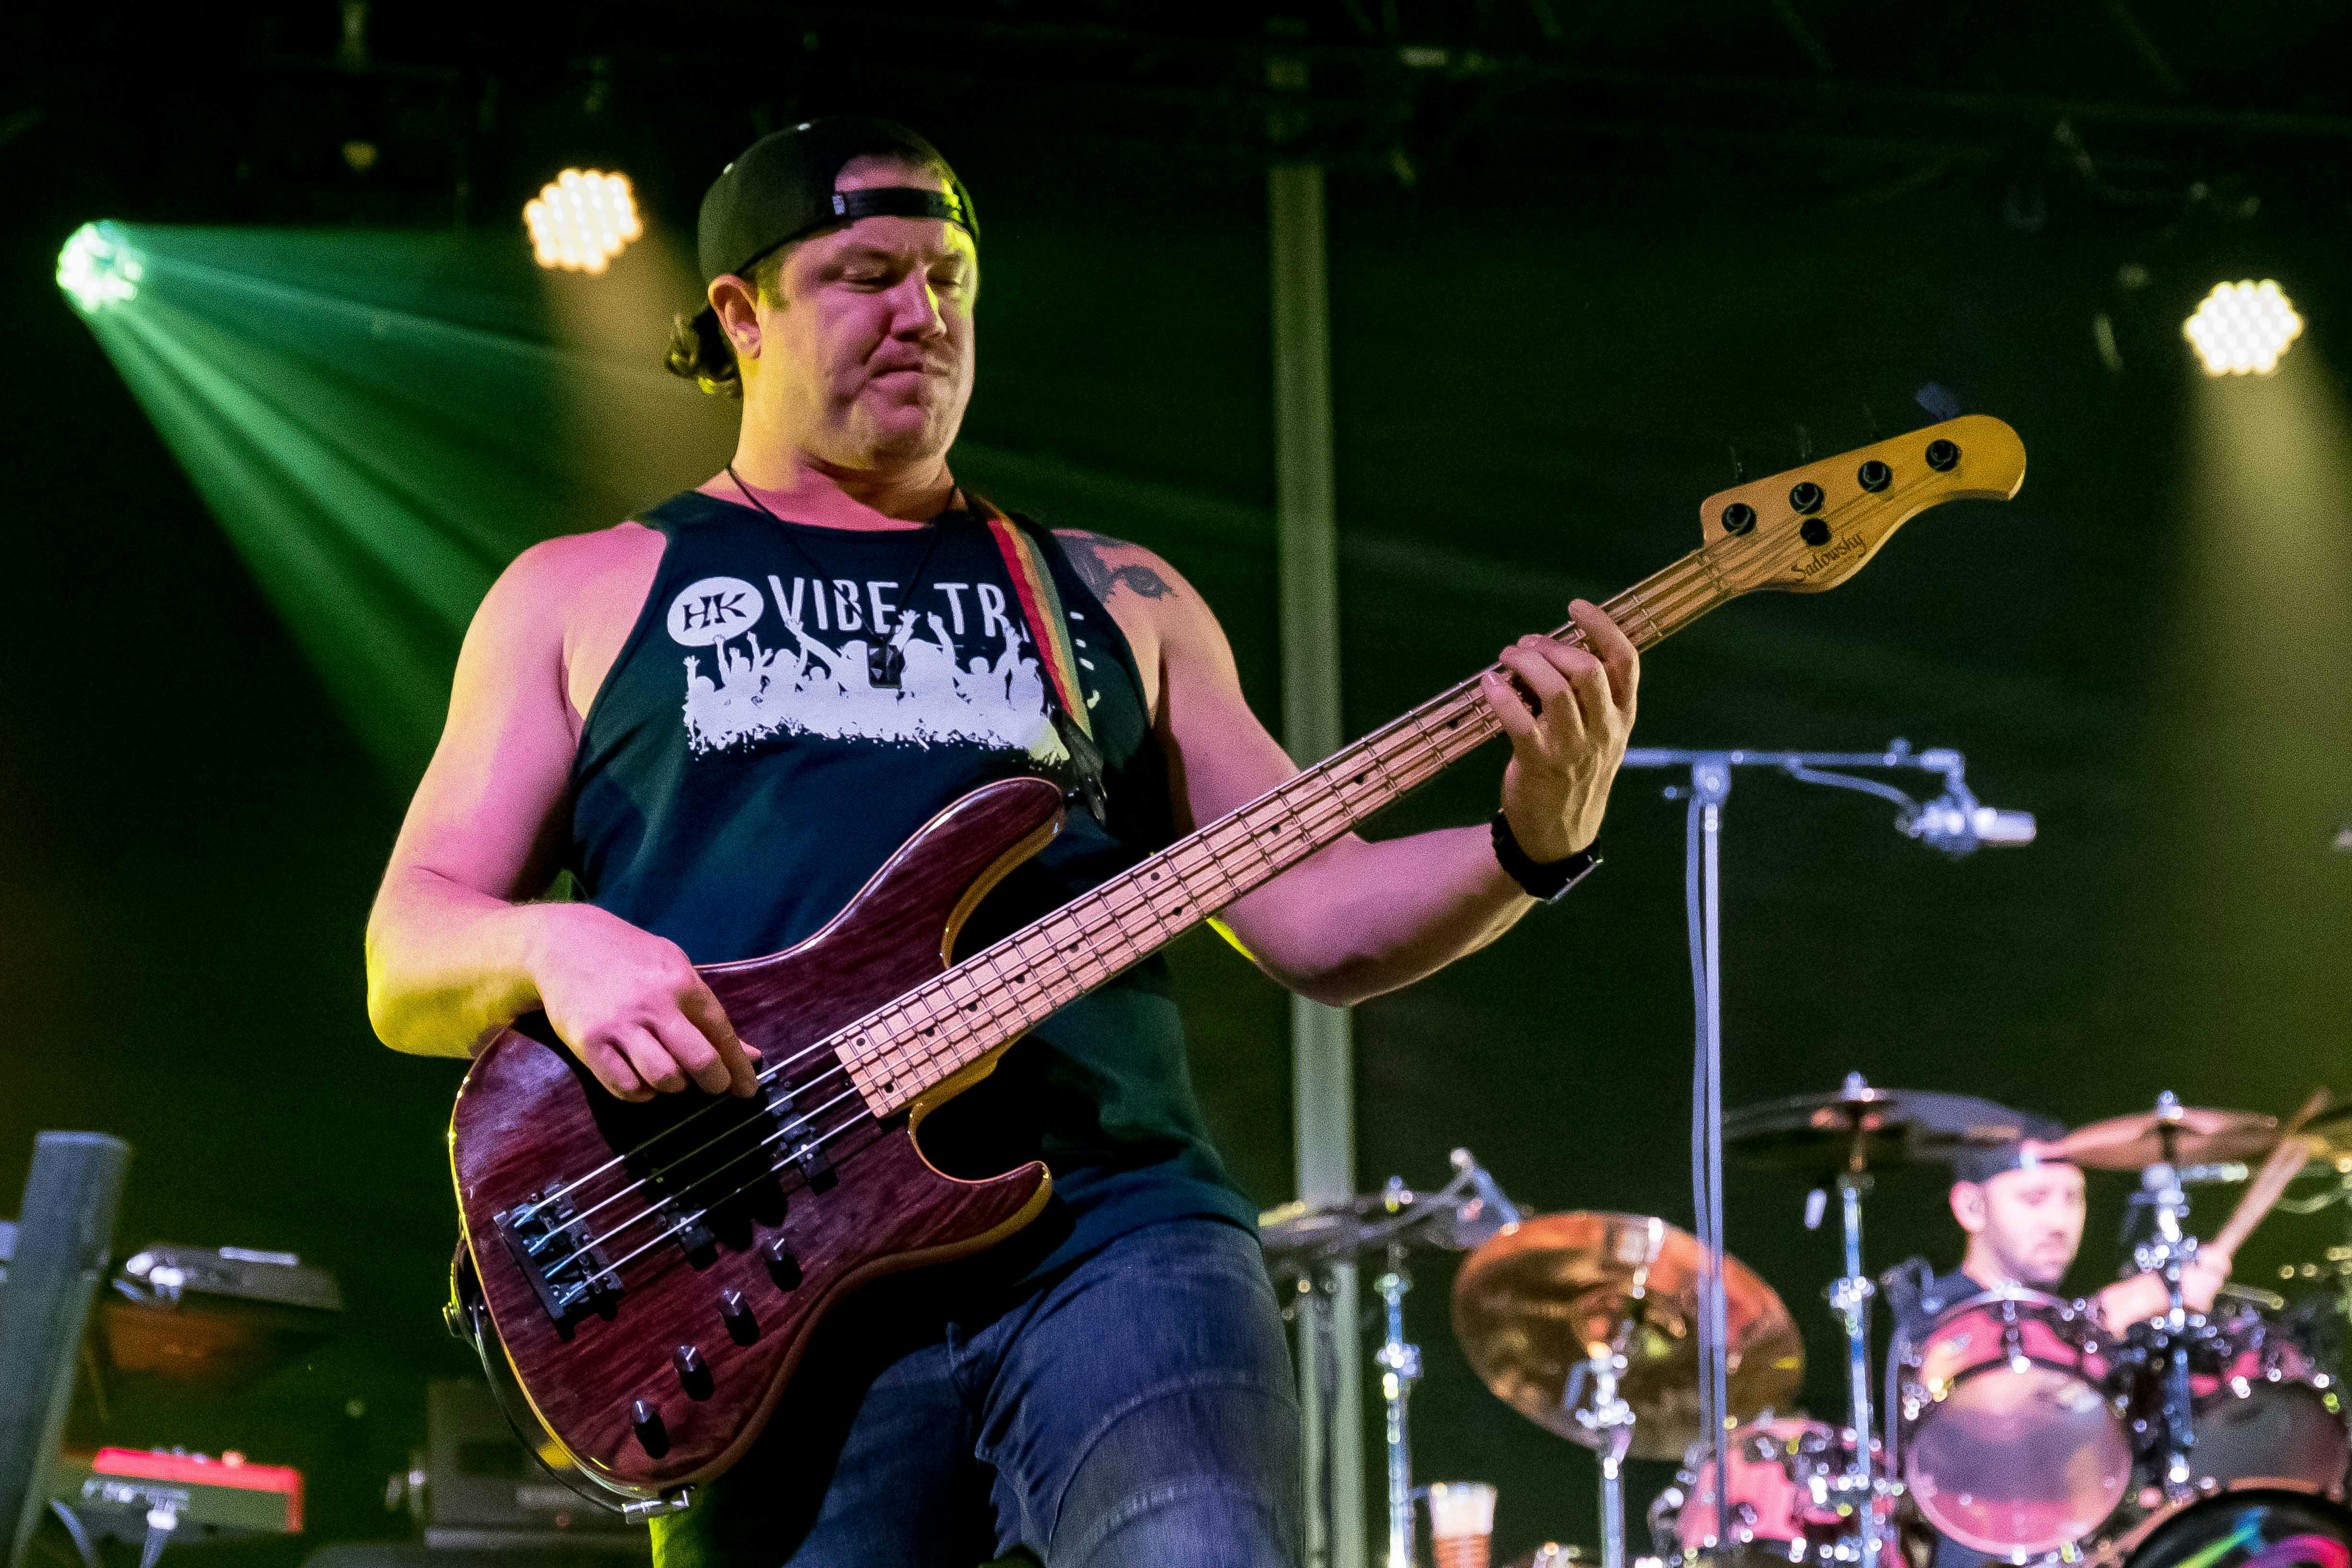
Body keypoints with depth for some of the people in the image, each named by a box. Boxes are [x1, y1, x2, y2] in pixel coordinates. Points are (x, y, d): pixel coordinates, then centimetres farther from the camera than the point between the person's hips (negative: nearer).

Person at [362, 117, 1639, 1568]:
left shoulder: (1113, 598, 22)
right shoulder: (585, 597, 17)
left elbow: (1315, 917, 18)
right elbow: (406, 964, 11)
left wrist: (1534, 846, -1)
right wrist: (553, 945, -11)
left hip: (1113, 1224, 1)